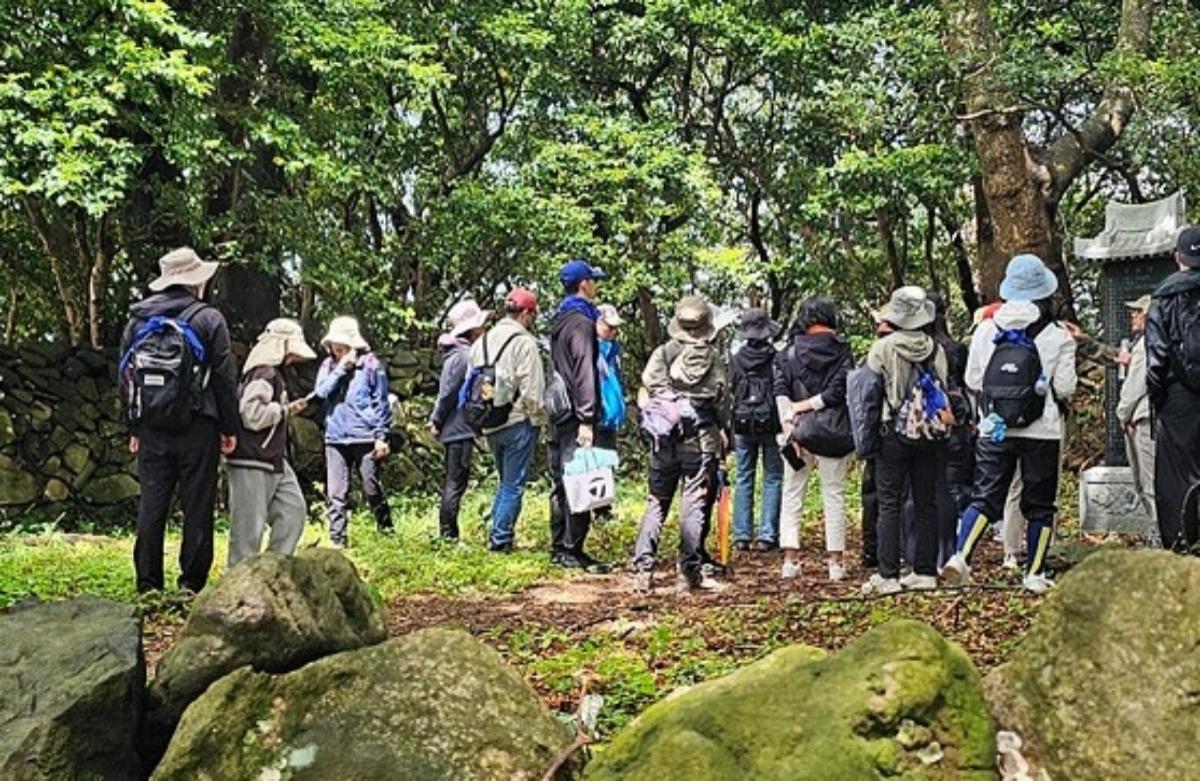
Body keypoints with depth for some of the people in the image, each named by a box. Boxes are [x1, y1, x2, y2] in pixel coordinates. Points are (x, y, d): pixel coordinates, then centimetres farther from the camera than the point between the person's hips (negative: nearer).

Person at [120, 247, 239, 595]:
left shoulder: (137, 321, 9)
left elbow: (126, 377, 13)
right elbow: (225, 377, -6)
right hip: (197, 429, -4)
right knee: (197, 507, 2)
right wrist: (230, 428, 1)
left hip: (152, 430, 4)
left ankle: (148, 585, 8)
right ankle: (191, 583, 3)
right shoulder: (209, 319, -4)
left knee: (151, 507, 7)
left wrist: (134, 428, 19)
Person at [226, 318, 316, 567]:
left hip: (274, 462, 11)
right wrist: (286, 410, -13)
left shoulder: (274, 373, 16)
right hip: (252, 464, -11)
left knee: (293, 509, 11)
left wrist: (286, 410, 10)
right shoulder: (263, 374, -16)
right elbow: (253, 415, -25)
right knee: (249, 525, -4)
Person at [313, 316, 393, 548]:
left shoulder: (369, 363, -2)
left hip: (364, 438, -3)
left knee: (372, 489, 5)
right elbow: (321, 392, -5)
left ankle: (386, 530, 23)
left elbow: (381, 402, -2)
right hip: (335, 438, 3)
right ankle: (337, 539, 7)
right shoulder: (328, 365, 10)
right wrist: (341, 368, -11)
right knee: (335, 494, 1)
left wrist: (381, 436, -5)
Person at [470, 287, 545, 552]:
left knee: (505, 481, 20)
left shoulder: (482, 341, 10)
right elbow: (531, 389, -15)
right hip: (518, 422, -7)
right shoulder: (524, 342, -12)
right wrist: (538, 418, -2)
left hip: (490, 425, 7)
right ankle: (501, 538, 0)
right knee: (514, 484, 1)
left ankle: (496, 533, 18)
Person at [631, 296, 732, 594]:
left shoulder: (663, 353, 0)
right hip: (702, 438, -1)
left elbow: (646, 391, -4)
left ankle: (643, 569, 4)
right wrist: (724, 430, 15)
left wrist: (653, 421, 10)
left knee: (657, 502, 8)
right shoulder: (714, 358, -2)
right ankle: (689, 571, 4)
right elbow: (722, 400, 1)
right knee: (694, 503, 3)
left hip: (665, 437, 1)